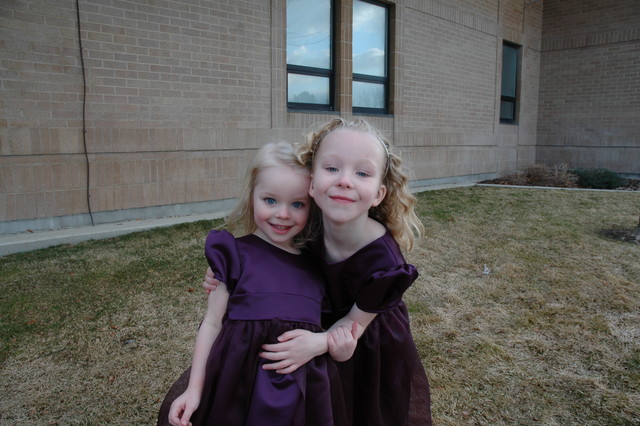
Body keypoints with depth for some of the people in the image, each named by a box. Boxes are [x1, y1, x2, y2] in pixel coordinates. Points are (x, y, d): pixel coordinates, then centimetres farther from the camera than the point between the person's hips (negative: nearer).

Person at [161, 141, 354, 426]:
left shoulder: (315, 265, 5)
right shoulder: (235, 254, -5)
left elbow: (315, 328, 12)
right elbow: (213, 323, -2)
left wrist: (338, 347, -7)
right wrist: (194, 389, -3)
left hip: (305, 389, 3)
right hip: (240, 384, -3)